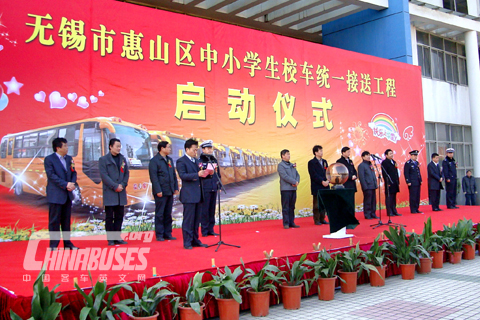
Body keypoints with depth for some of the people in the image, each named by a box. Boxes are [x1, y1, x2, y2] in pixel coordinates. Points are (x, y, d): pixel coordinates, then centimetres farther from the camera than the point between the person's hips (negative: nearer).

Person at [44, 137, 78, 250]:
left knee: (66, 220, 11)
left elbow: (73, 173, 12)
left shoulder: (69, 158, 12)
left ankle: (67, 243, 19)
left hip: (67, 194, 6)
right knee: (54, 221, 0)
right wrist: (65, 184, -20)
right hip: (55, 195, -6)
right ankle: (53, 245, 8)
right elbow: (51, 175, -15)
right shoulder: (49, 159, -7)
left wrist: (72, 184, -8)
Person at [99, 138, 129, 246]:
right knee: (109, 217, 0)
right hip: (109, 193, -5)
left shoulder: (123, 159, 14)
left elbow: (126, 173, 12)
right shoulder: (103, 159, -1)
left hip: (121, 192, 5)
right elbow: (104, 175, -9)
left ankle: (117, 237, 15)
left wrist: (123, 185, -5)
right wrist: (115, 186, -14)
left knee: (119, 216, 7)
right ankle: (110, 239, 5)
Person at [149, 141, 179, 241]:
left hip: (170, 191, 7)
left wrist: (176, 188, 10)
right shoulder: (154, 161, -7)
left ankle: (167, 234, 18)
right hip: (161, 192, -6)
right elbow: (153, 177, -12)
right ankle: (159, 235, 9)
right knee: (160, 214, 1)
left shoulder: (170, 160, 15)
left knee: (168, 214, 11)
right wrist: (158, 190, -17)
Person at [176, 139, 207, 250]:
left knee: (197, 219, 12)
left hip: (198, 195, 8)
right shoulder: (181, 161, -6)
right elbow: (183, 175, -17)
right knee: (188, 219, -3)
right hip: (189, 195, -8)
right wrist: (197, 175, -24)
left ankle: (195, 240, 20)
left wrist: (203, 173, 2)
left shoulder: (196, 161, 18)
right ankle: (187, 242, 4)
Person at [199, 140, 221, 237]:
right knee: (204, 210, -3)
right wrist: (206, 173, -22)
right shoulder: (199, 160, -5)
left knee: (212, 210, 9)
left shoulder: (214, 160, 15)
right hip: (204, 189, -6)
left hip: (214, 188, 6)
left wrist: (219, 186, 15)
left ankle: (211, 229, 16)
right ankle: (204, 231, 5)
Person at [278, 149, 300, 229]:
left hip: (293, 188, 7)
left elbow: (297, 175, 15)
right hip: (285, 189, -7)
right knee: (285, 207, -3)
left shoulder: (292, 165, 18)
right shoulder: (281, 165, -4)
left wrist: (297, 182, -6)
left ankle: (292, 222, 14)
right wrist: (294, 182, -13)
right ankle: (286, 223, 1)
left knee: (292, 207, 9)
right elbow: (284, 176, -14)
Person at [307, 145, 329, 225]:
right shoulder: (311, 162, -5)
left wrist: (327, 181, -7)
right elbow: (313, 175, -13)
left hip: (325, 187, 6)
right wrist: (322, 181, -18)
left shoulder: (324, 161, 16)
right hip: (316, 187, -6)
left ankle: (322, 219, 17)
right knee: (317, 204, -1)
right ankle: (316, 220, 6)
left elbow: (327, 173, 12)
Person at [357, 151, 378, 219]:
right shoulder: (361, 165, -7)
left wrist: (376, 184, 14)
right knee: (367, 201, -3)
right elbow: (361, 177, -13)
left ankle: (373, 214, 18)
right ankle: (367, 215, 4)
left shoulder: (370, 165, 18)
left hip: (373, 186, 8)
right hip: (367, 187, -8)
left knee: (373, 201, 10)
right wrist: (365, 187, -17)